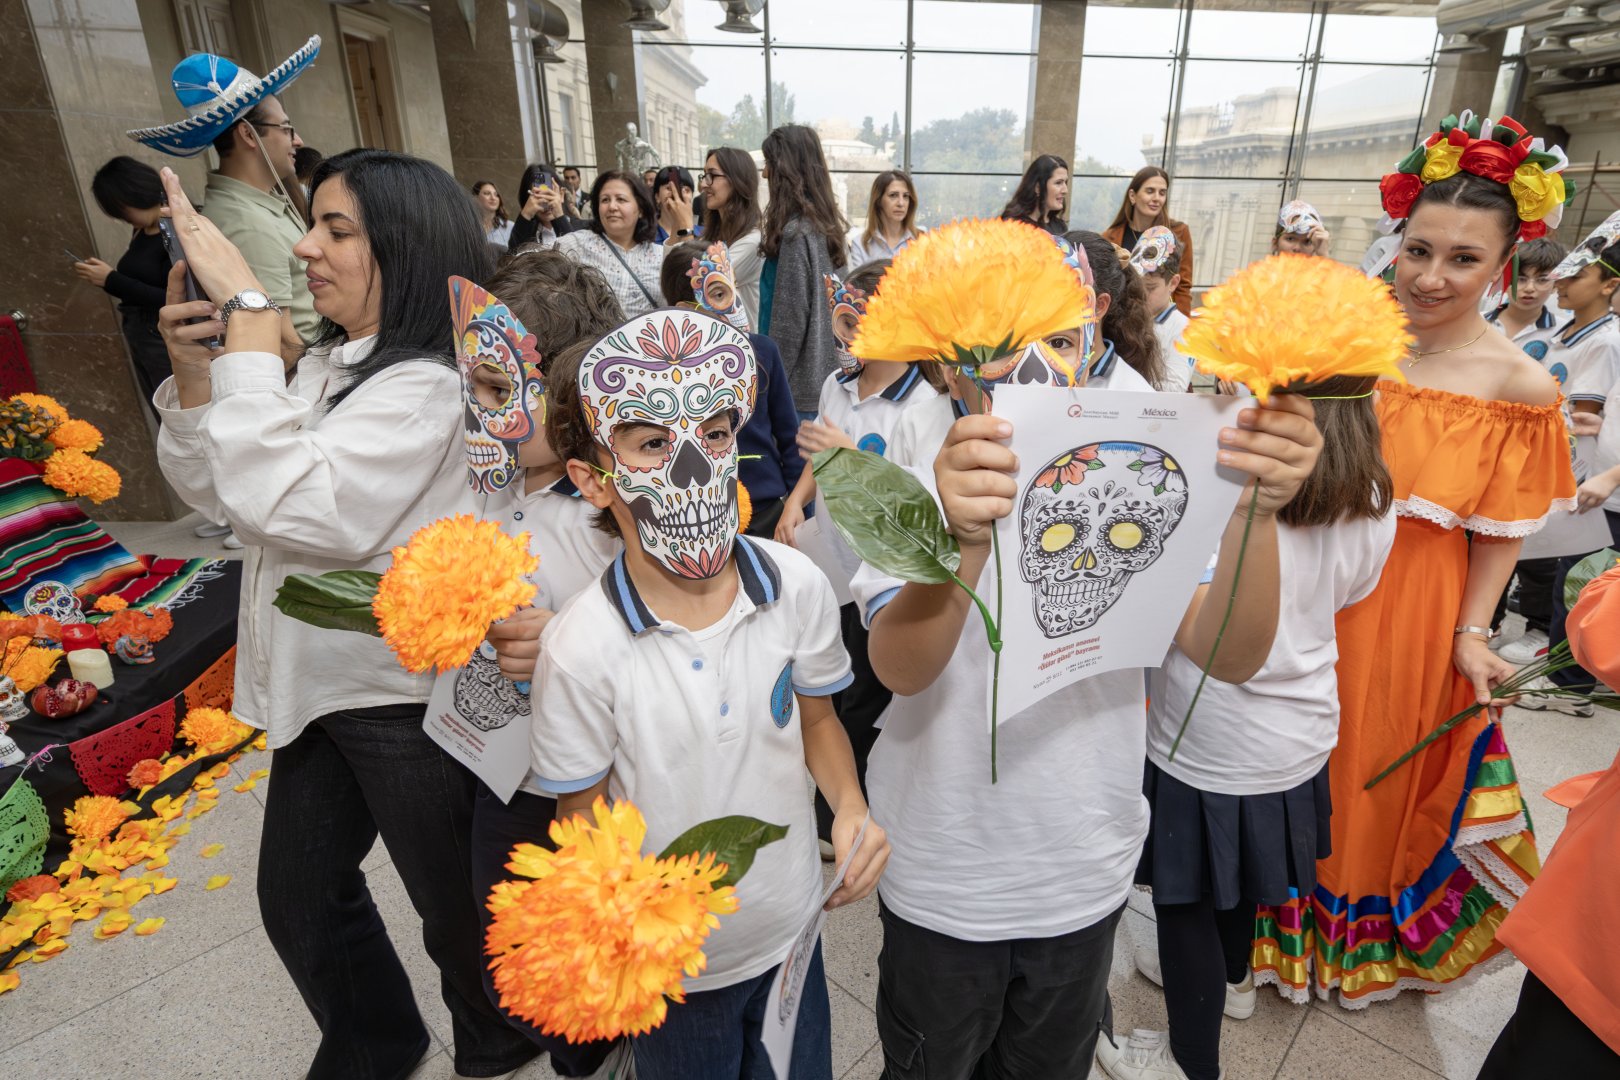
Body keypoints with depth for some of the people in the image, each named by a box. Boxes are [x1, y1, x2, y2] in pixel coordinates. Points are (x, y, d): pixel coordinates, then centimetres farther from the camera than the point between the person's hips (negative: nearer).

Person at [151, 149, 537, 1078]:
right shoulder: (326, 363, 6)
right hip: (320, 686, 8)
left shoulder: (427, 384, -21)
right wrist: (194, 368, -8)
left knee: (456, 901, 15)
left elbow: (289, 503, -32)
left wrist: (249, 318, -28)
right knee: (298, 897, 24)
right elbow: (213, 492, 7)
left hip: (409, 697, -8)